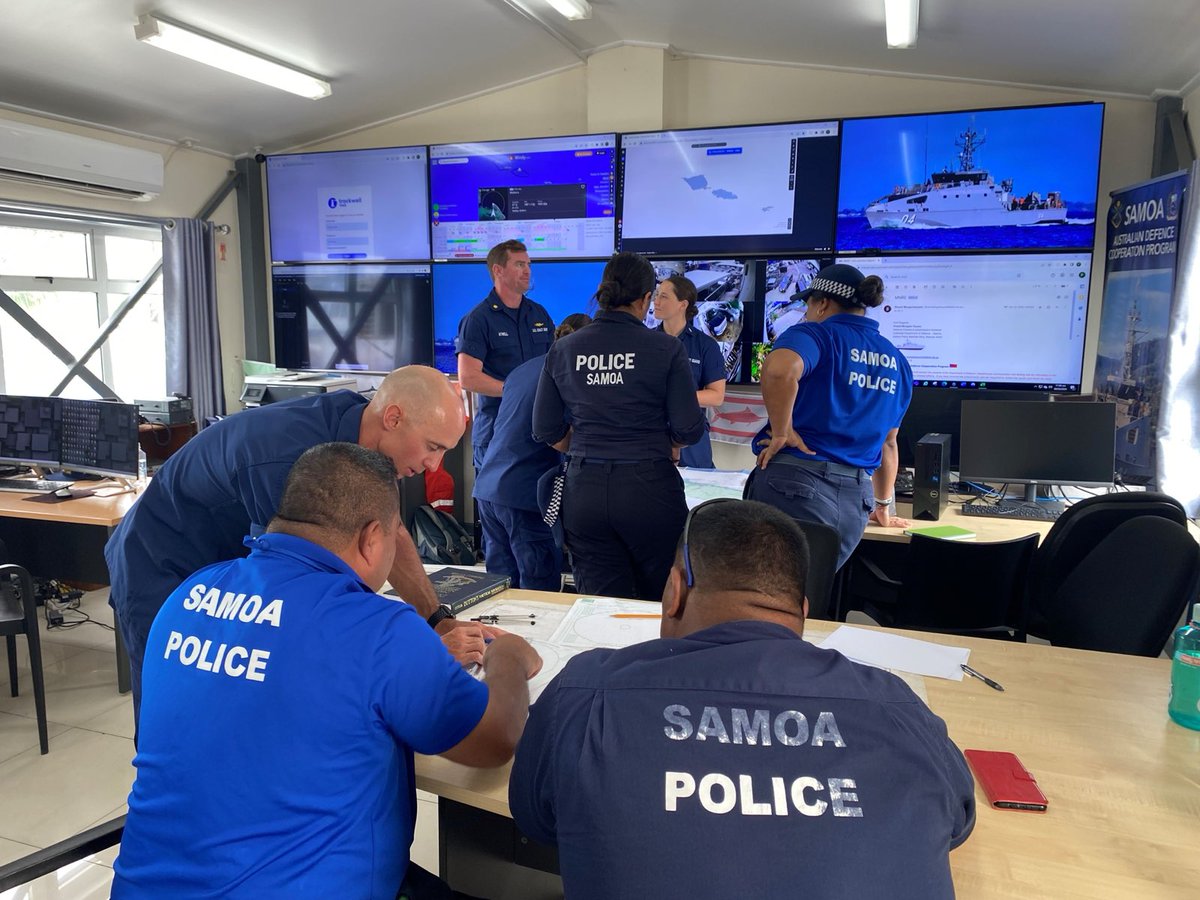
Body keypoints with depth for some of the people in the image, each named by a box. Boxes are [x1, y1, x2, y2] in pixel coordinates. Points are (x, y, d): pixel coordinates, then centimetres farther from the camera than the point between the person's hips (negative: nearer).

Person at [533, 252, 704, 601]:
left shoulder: (563, 349, 3)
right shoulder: (666, 349, -6)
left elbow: (546, 430, 5)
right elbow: (689, 429, -6)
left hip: (583, 490, 3)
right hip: (649, 488, -3)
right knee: (663, 602, 14)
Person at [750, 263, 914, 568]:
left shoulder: (816, 334, -2)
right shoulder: (897, 361, 19)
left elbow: (779, 369, -28)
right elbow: (887, 442, 28)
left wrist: (782, 433, -15)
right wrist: (883, 506, 37)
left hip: (795, 487, -6)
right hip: (855, 502, 7)